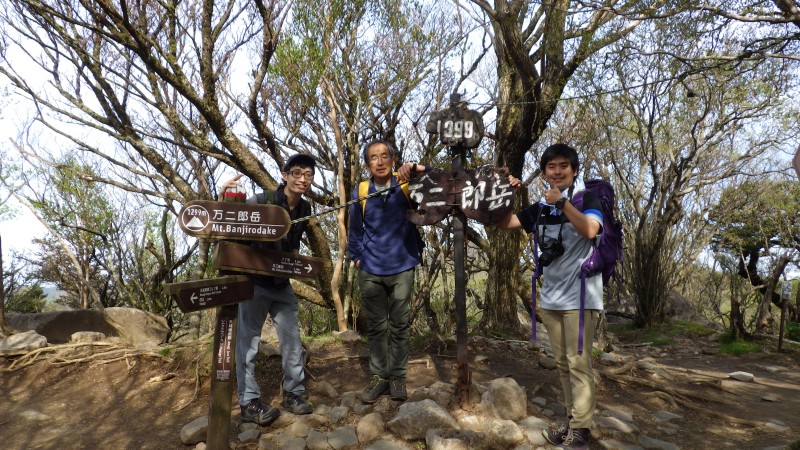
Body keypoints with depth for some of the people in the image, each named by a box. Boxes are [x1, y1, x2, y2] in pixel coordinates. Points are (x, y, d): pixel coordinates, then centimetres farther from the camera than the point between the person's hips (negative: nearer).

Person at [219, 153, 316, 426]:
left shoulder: (305, 209, 2)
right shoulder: (261, 202, -17)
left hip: (282, 284, 6)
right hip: (254, 281, -6)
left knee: (292, 339, 9)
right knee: (248, 342, 1)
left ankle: (293, 393, 22)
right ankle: (249, 403, 11)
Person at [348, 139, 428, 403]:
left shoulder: (406, 186, -5)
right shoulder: (360, 193, -1)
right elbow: (355, 229, 9)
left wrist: (414, 168, -31)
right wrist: (357, 257, 6)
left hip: (402, 269, -1)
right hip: (371, 271, 1)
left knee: (400, 326, 8)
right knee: (376, 327, 10)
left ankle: (397, 377, 21)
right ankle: (378, 376, 23)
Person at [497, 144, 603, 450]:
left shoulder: (587, 198, -4)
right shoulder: (540, 207, 12)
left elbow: (590, 230, -23)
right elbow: (504, 223, 10)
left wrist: (562, 202, -21)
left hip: (579, 297, -6)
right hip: (550, 298, 6)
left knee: (579, 364, -4)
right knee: (563, 364, 12)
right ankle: (573, 422, 23)